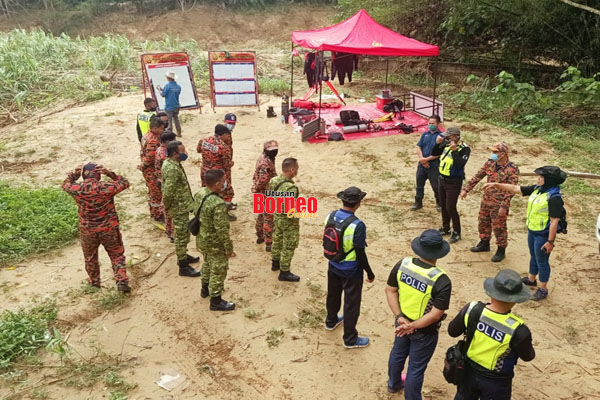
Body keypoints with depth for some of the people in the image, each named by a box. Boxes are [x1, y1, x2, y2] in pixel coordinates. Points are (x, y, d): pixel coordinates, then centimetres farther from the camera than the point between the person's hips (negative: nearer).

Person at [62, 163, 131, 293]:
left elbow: (65, 184, 12)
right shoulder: (106, 188, -19)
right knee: (117, 256, 16)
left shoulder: (77, 189, -13)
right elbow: (125, 182, -2)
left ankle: (94, 281, 43)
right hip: (109, 230, -2)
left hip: (88, 231, 2)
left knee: (90, 258, 25)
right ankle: (122, 282, 10)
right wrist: (110, 173, -10)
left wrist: (74, 174, 5)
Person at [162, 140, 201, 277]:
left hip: (181, 205, 10)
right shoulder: (172, 169, -28)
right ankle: (183, 267, 11)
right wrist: (167, 207, -13)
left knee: (182, 234, 24)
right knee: (181, 235, 1)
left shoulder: (170, 162, 4)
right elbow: (168, 192, -29)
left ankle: (183, 256, 41)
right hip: (179, 207, -10)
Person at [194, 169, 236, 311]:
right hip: (215, 244, -9)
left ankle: (205, 289, 51)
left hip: (202, 240, 9)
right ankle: (216, 302, 25)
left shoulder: (199, 194, -7)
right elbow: (222, 230, -28)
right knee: (218, 271, 10)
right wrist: (229, 248, -15)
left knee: (208, 263, 30)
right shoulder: (218, 205, -34)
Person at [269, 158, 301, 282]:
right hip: (288, 221, -8)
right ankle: (284, 273, 20)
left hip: (277, 216, 8)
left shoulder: (274, 180, -8)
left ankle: (275, 263, 47)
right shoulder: (291, 188, -33)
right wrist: (296, 220, -13)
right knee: (289, 246, 8)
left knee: (277, 239, 26)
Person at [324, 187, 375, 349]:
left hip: (333, 266, 7)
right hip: (351, 272, -6)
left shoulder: (330, 216, -10)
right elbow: (360, 254, -22)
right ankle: (350, 339, 25)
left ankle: (331, 321, 52)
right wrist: (370, 273, -7)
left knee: (333, 295, 27)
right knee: (351, 304, 10)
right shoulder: (357, 225, -29)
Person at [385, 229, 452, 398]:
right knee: (416, 368, 15)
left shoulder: (402, 264, -15)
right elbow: (435, 315, -27)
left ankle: (393, 384, 56)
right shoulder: (441, 281, -28)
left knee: (398, 354, 30)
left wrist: (400, 318, -9)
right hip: (424, 332, -5)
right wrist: (413, 326, -19)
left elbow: (390, 290, -8)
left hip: (402, 323, 6)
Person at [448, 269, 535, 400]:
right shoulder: (518, 330, -32)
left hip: (469, 371, 3)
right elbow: (528, 356, -11)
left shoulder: (472, 309, -24)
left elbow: (452, 331, -7)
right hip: (496, 381, -3)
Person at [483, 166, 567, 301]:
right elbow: (515, 188, 7)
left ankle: (543, 289, 24)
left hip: (543, 235, -8)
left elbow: (554, 221, -23)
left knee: (542, 261, 7)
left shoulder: (554, 197, -24)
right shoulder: (537, 189, 1)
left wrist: (550, 241, -21)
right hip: (532, 230, 8)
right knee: (533, 256, 25)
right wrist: (495, 185, 1)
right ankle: (531, 279, 45)